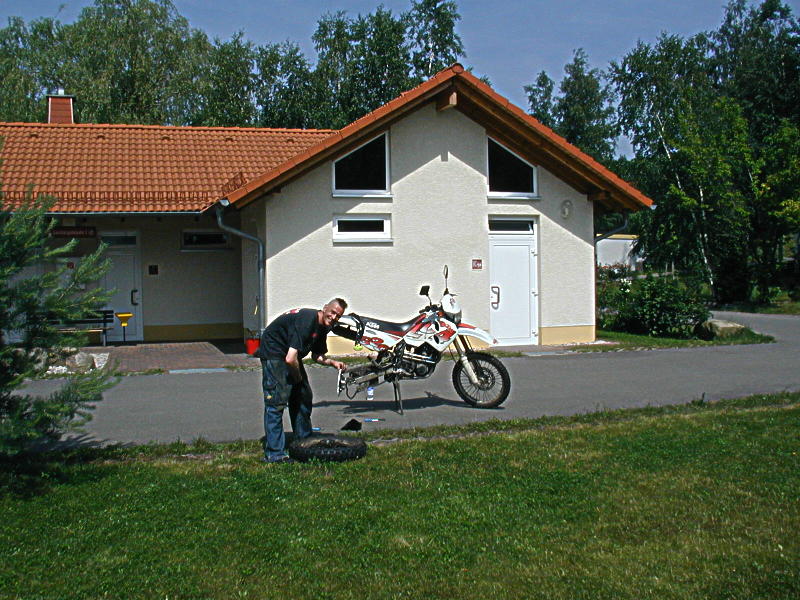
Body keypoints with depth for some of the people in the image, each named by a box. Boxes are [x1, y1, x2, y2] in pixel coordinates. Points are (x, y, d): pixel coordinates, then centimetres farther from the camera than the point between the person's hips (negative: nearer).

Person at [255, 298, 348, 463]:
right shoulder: (307, 320, -30)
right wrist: (297, 376, -16)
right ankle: (274, 453, -11)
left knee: (303, 397, 12)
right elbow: (290, 359, -35)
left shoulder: (323, 327, 0)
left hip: (289, 354, 10)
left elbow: (317, 355, 16)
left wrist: (332, 362, -4)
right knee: (276, 401, -14)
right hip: (274, 352, -10)